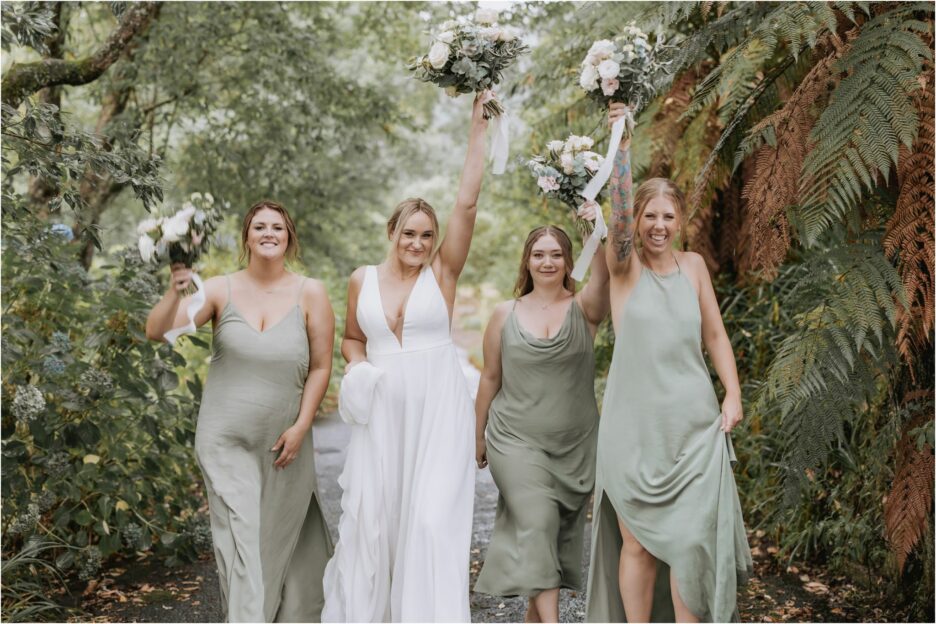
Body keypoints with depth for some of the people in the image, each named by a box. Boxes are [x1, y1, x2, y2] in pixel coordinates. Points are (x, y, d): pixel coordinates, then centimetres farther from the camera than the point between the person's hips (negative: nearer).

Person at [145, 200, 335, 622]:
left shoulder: (310, 294, -6)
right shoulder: (221, 290, -6)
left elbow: (320, 367, -3)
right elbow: (156, 332, -13)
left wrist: (301, 426, -8)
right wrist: (176, 291, -31)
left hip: (283, 441, 1)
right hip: (226, 440, 0)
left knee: (284, 536, 15)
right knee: (241, 539, -1)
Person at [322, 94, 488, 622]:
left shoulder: (443, 272, 0)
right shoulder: (363, 280, 7)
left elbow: (468, 201, -7)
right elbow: (352, 339, 20)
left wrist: (479, 128, -7)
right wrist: (357, 367, -2)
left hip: (438, 409, -2)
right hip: (383, 410, 2)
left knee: (433, 519, -6)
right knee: (373, 515, 5)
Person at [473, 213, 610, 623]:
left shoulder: (584, 309, -2)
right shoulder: (505, 315, 1)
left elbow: (602, 275, -25)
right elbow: (490, 378, 8)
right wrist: (479, 436, 13)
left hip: (575, 445, 1)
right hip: (517, 441, -1)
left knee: (562, 529, 12)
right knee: (536, 522, -17)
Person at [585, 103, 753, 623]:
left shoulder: (694, 266, 8)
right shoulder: (625, 265, -1)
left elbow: (715, 334, 11)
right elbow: (618, 209, -18)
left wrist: (733, 395, 2)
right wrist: (623, 141, -27)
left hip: (694, 423, 2)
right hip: (634, 424, -2)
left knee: (693, 538, -3)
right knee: (638, 542, 4)